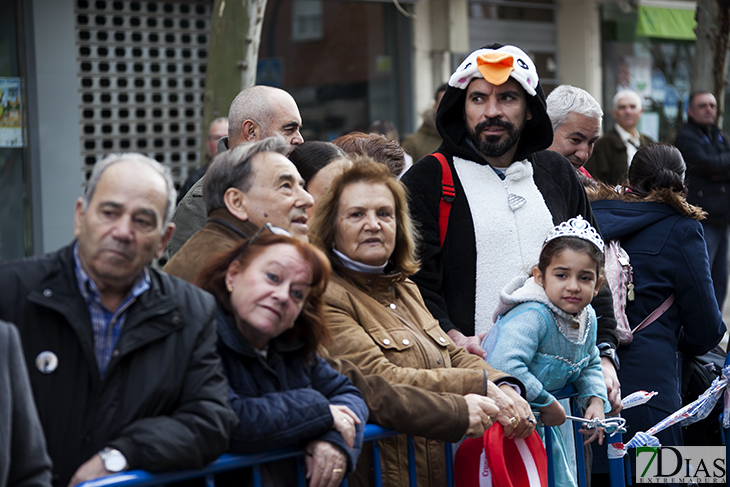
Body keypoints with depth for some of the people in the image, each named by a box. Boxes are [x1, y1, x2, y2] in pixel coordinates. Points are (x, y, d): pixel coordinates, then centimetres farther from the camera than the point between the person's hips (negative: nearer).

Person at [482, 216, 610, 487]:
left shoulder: (587, 318, 0)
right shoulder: (532, 316, -29)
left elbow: (590, 366, 18)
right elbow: (504, 366, -42)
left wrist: (596, 401, -2)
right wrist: (548, 405, -30)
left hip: (541, 421, 8)